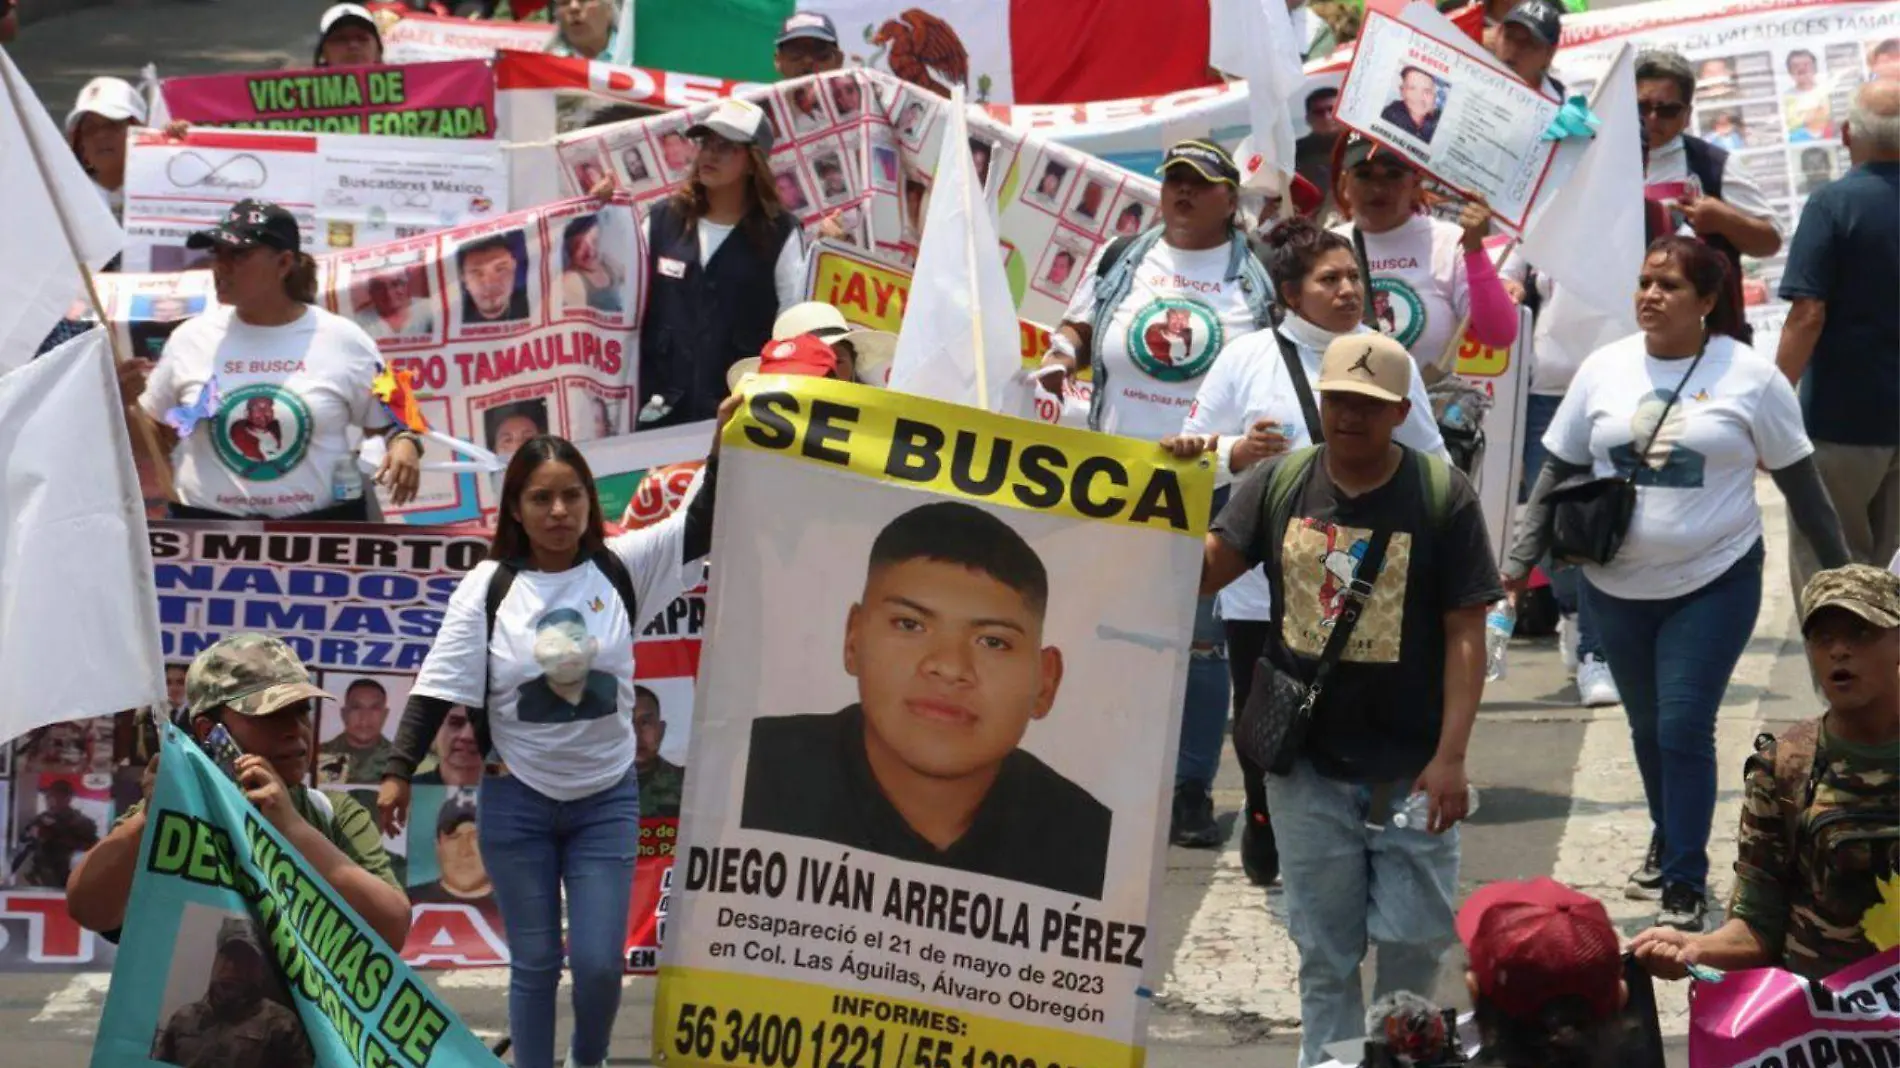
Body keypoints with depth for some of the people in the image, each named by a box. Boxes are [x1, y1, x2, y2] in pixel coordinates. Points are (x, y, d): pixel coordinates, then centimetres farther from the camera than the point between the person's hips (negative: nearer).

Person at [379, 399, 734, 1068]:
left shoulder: (623, 568, -2)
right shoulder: (488, 587, -5)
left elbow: (701, 524, -10)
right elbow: (439, 684, -5)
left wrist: (724, 444, -24)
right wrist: (399, 771, -11)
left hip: (606, 800, 1)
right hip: (516, 802, -1)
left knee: (600, 963, -1)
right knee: (534, 962, 6)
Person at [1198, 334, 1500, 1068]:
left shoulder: (1443, 496, -8)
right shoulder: (1277, 484, 1)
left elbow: (1465, 634, -7)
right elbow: (1201, 574, -5)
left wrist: (1450, 757, -13)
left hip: (1409, 767, -2)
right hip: (1307, 765, 2)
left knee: (1413, 940, 2)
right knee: (1324, 952, 9)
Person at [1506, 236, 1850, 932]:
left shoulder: (1750, 377, -6)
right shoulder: (1605, 369, 1)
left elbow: (1799, 482, 2)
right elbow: (1558, 471, 7)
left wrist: (1840, 569, 5)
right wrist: (1519, 562, 2)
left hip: (1714, 584, -3)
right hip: (1619, 587, 3)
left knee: (1684, 730, -9)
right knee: (1649, 729, 15)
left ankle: (1685, 885, -2)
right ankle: (1668, 841, 37)